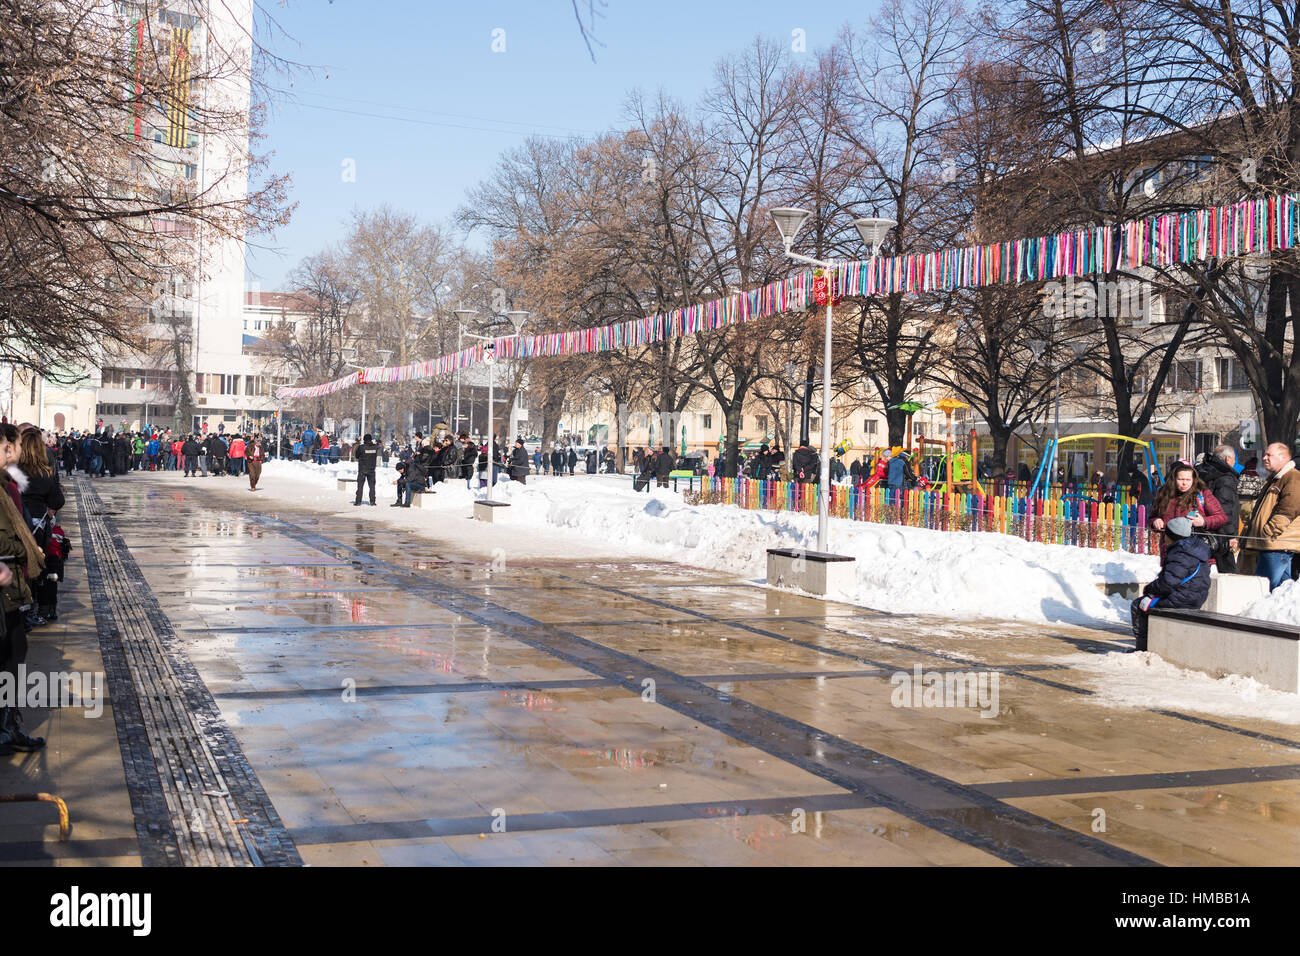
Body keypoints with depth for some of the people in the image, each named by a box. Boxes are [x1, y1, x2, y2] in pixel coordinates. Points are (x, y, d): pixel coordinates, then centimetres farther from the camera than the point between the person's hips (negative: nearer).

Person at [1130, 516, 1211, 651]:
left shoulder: (1180, 556, -23)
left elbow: (1168, 583, -28)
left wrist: (1149, 588, -10)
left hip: (1181, 600, -11)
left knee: (1137, 606, 1)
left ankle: (1143, 647, 5)